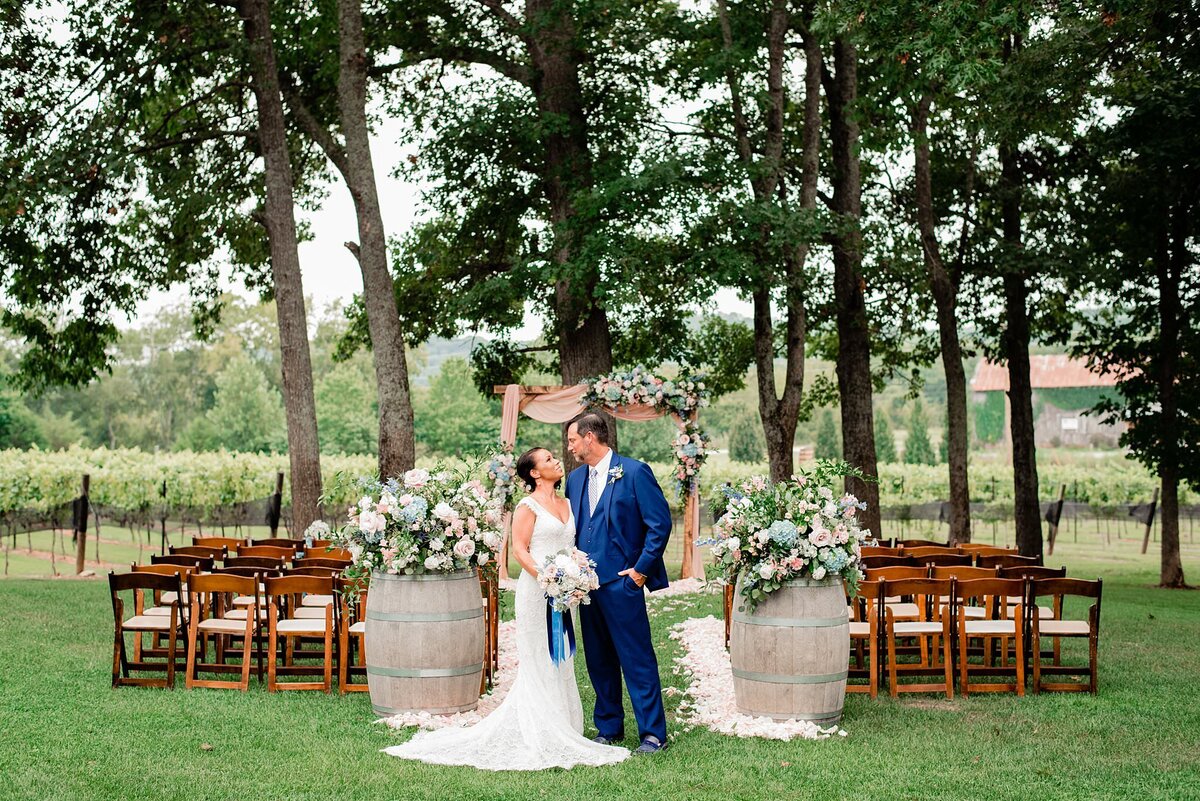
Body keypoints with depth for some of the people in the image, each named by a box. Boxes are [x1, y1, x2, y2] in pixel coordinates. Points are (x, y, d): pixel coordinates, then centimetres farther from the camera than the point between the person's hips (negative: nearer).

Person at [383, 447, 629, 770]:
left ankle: (561, 729, 17)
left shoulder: (567, 504, 15)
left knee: (561, 662, 10)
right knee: (538, 662, -3)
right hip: (536, 590, -7)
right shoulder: (528, 505, -6)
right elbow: (520, 548, -11)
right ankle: (540, 736, 1)